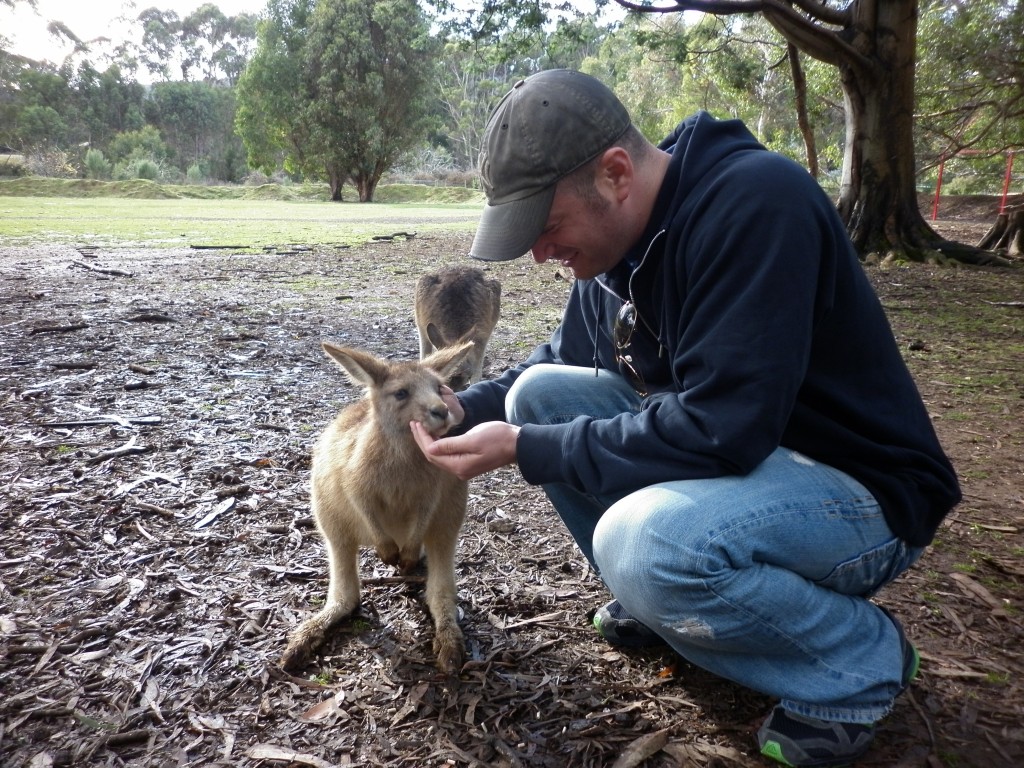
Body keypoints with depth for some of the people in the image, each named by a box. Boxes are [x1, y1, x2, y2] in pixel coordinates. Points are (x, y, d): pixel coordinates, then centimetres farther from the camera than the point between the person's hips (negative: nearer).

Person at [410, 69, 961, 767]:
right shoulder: (617, 232, -1)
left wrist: (525, 448, -25)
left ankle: (865, 657, -4)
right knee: (541, 393, -4)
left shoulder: (757, 203, -26)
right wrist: (469, 406, -4)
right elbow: (563, 361, 13)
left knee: (640, 540, -34)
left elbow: (717, 428, -32)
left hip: (858, 487, -7)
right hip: (720, 444, 8)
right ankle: (657, 597, 11)